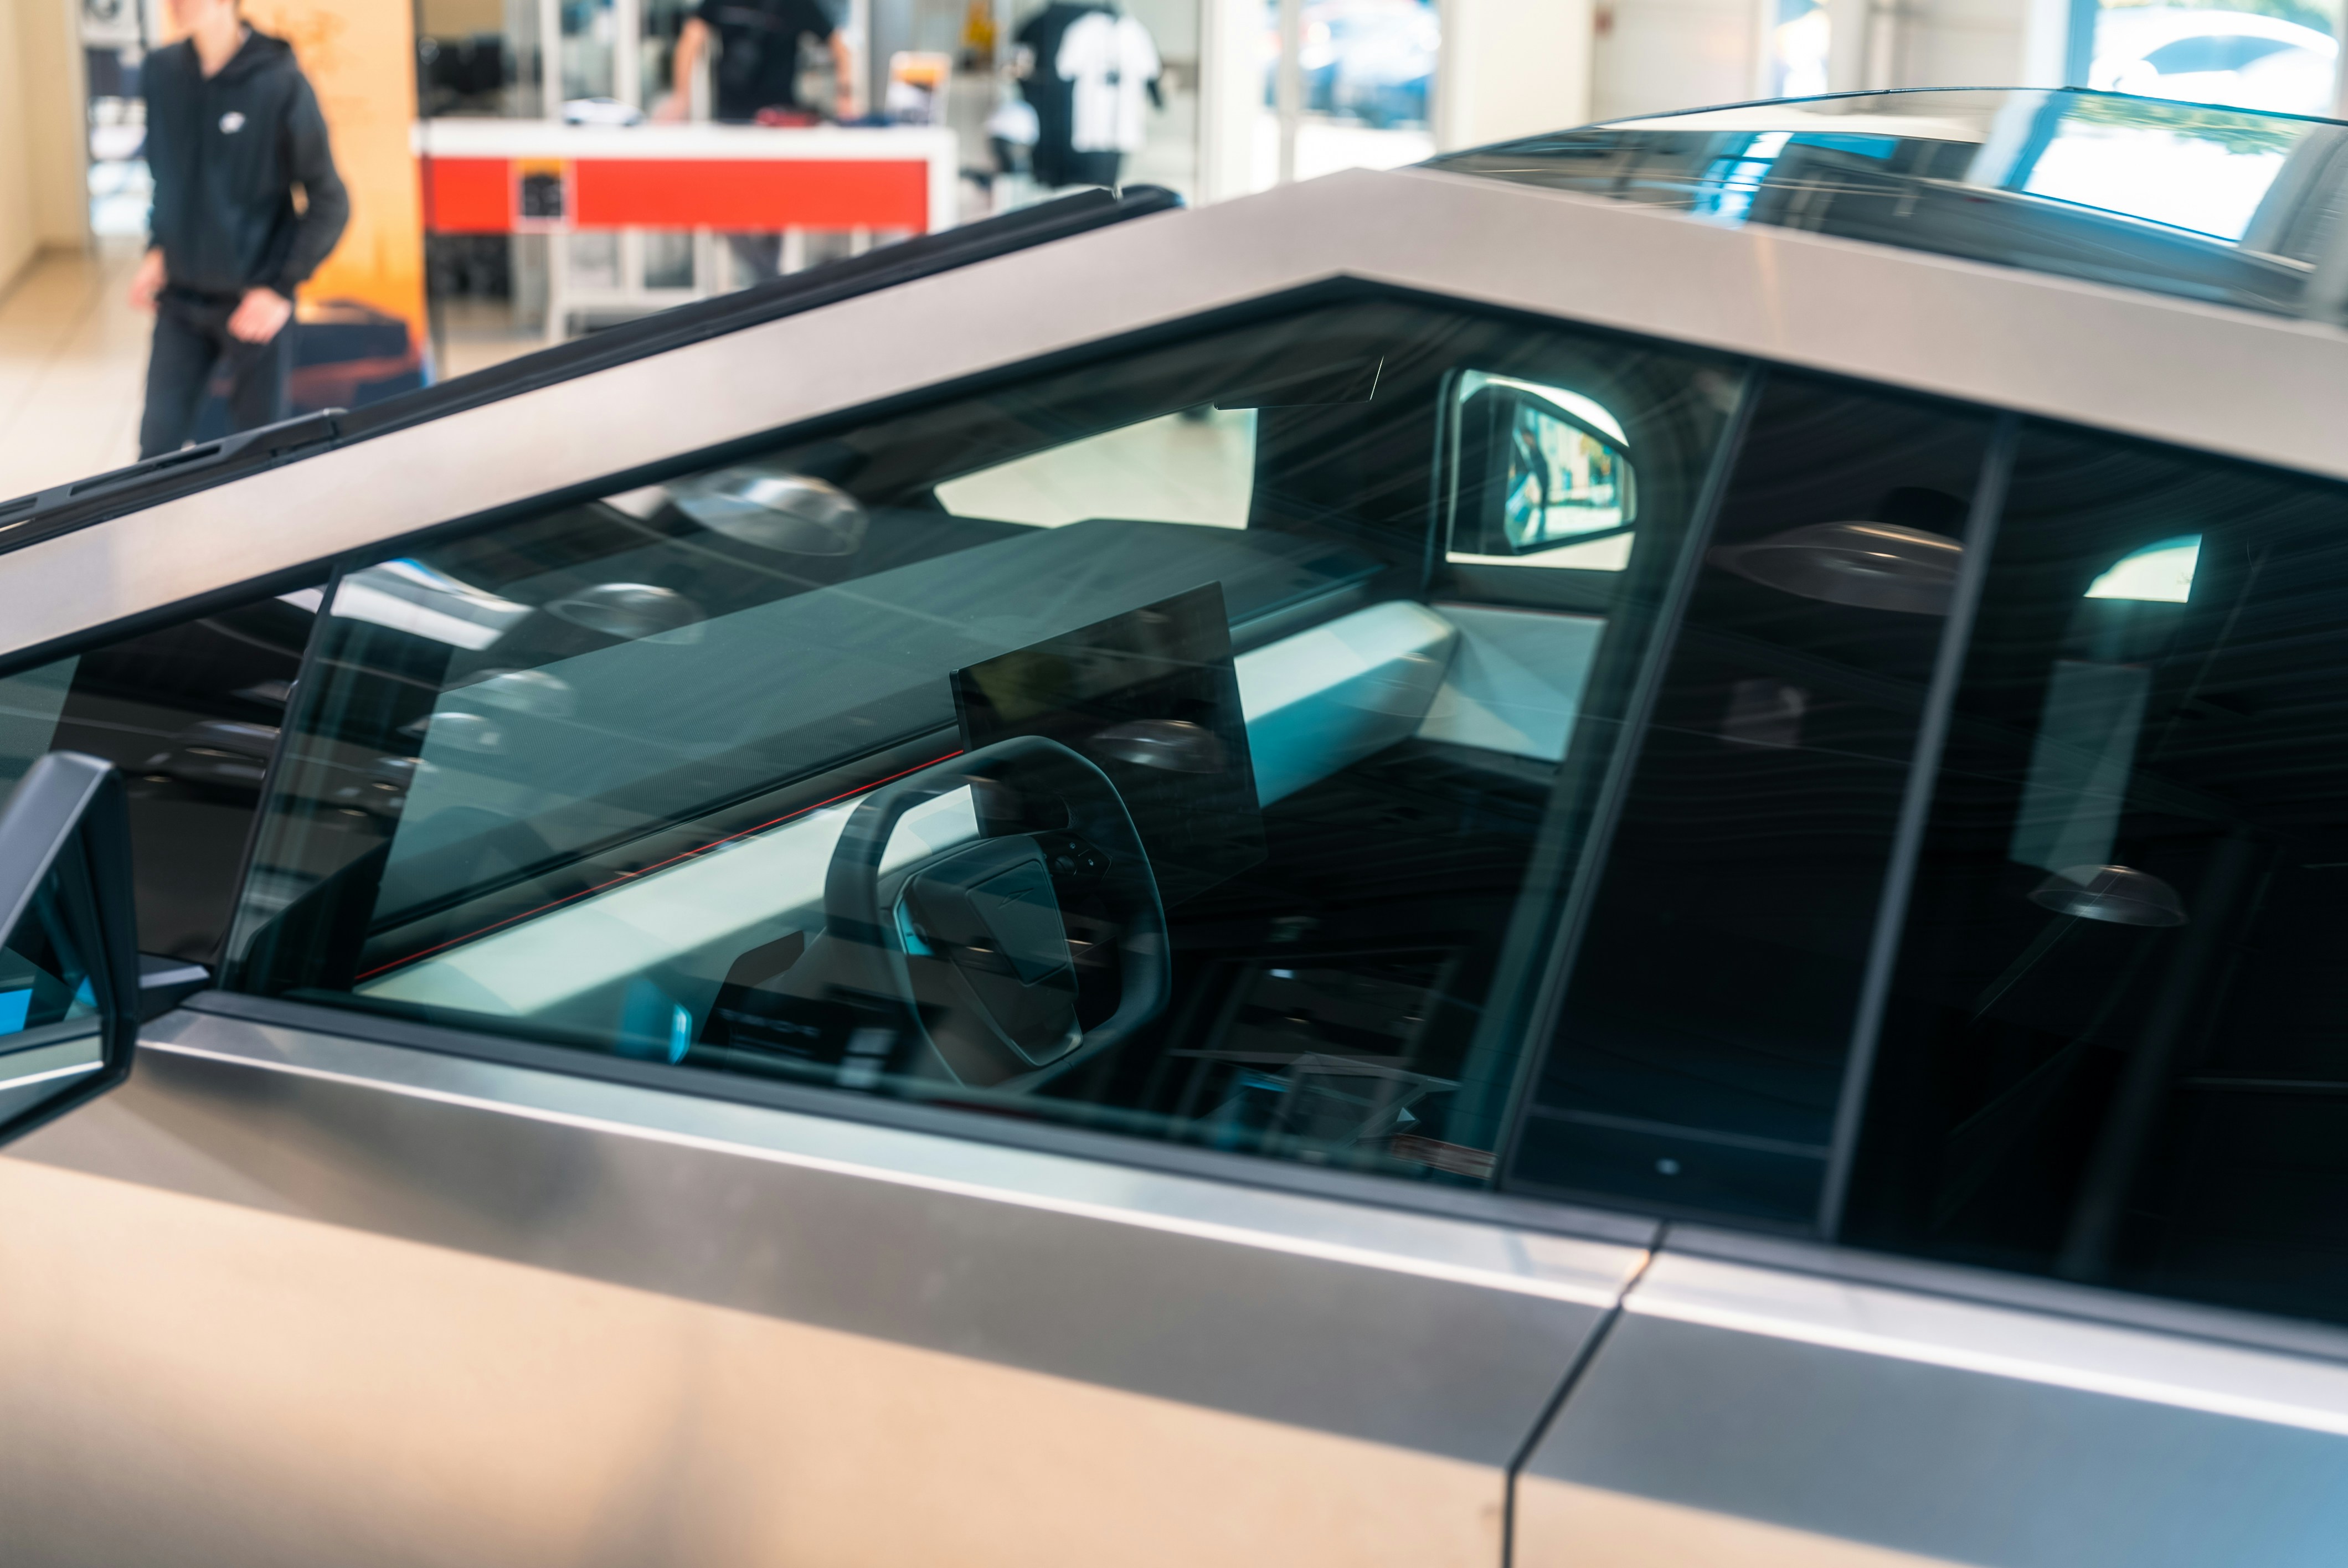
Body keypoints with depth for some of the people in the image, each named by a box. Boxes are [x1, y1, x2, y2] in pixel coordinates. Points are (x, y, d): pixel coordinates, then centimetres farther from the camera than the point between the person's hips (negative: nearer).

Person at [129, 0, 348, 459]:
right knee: (157, 447, 5)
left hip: (255, 303, -4)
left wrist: (283, 288, -13)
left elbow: (329, 202, -9)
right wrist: (158, 249, 5)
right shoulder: (162, 72, -1)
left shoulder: (280, 82, -15)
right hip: (179, 300, 4)